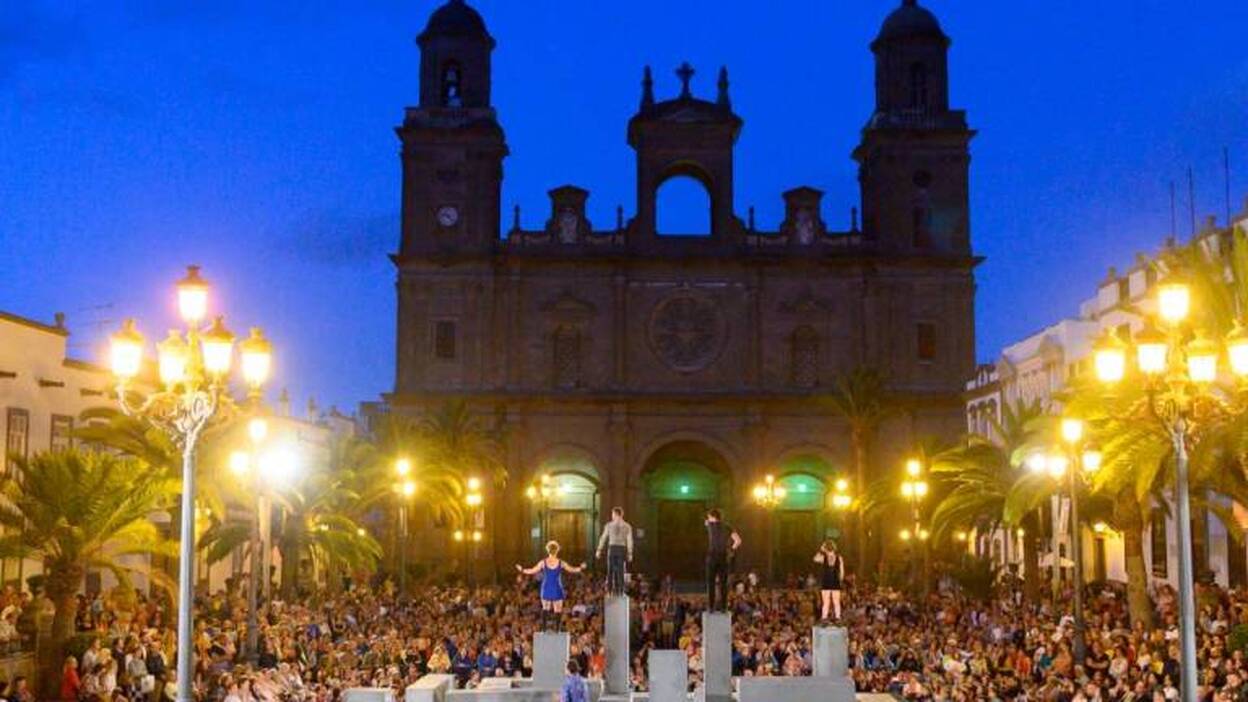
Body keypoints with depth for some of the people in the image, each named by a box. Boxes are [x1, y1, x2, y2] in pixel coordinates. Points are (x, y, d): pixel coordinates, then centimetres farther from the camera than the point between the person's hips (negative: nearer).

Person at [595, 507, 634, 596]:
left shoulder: (609, 525, 0)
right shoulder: (627, 526, 1)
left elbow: (603, 538, 1)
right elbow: (629, 541, -3)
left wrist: (599, 550, 7)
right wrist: (630, 554, 0)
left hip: (612, 549, 0)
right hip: (622, 549, 0)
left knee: (610, 570, 7)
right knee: (620, 571, 5)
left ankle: (609, 590, 1)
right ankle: (620, 591, 2)